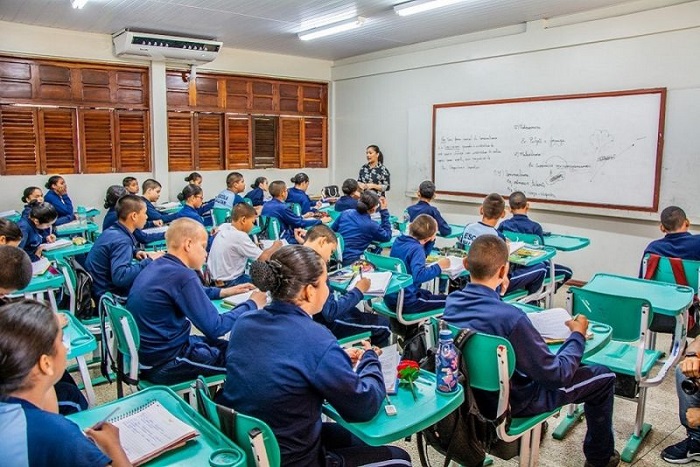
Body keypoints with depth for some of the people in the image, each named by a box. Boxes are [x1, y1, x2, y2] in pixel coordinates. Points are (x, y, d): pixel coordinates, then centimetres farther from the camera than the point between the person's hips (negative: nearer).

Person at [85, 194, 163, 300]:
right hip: (107, 294, -10)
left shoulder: (112, 231, 4)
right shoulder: (121, 240, -25)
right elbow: (120, 277, -37)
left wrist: (135, 252, 8)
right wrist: (149, 261, -29)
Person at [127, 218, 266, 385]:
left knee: (225, 345, 21)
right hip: (163, 364, -9)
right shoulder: (182, 276, -24)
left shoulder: (156, 266, 4)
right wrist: (252, 304, -10)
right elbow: (214, 328, -22)